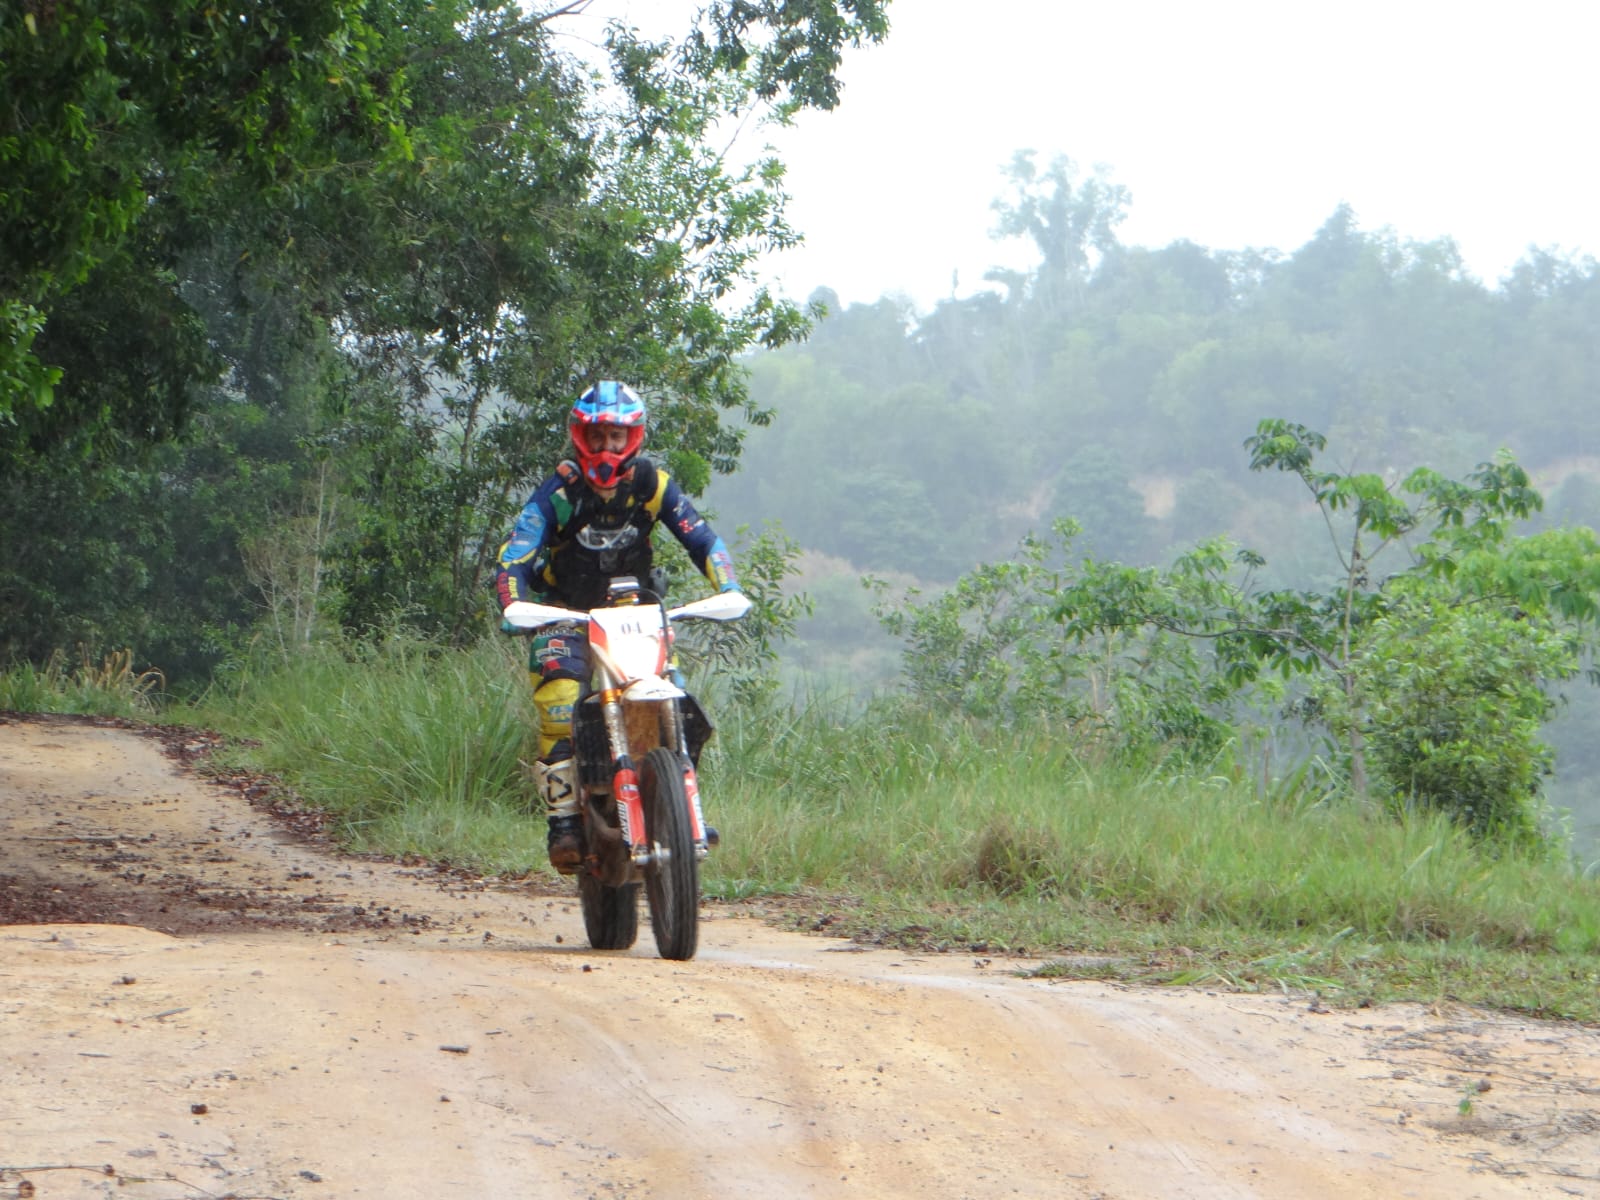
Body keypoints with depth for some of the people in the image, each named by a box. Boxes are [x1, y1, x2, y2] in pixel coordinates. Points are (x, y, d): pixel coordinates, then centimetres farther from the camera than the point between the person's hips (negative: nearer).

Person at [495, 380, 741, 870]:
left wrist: (729, 588, -26)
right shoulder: (560, 490, -14)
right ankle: (564, 821, -20)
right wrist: (513, 606, -40)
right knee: (559, 708, -24)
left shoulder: (652, 484, -6)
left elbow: (701, 537, -9)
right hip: (565, 614, -3)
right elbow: (515, 552, -21)